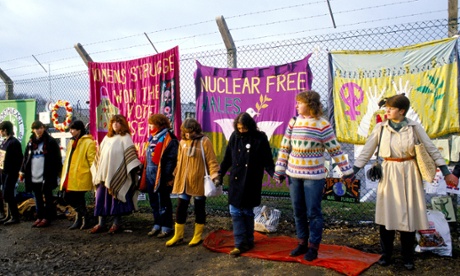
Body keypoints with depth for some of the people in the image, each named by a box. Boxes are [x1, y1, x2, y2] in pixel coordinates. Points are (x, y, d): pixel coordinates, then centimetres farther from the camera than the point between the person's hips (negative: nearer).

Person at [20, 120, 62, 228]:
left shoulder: (51, 141, -5)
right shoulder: (31, 142, 12)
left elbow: (57, 157, -7)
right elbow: (26, 157, 15)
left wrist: (58, 171, -10)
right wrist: (23, 171, 11)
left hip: (47, 176, -5)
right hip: (33, 176, 6)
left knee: (48, 197, 4)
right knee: (38, 198, 13)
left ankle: (47, 218, 11)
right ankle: (40, 217, 22)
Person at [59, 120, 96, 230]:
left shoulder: (88, 143, -9)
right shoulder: (72, 142, 18)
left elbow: (92, 161, -13)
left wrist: (94, 176, -17)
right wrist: (64, 175, 19)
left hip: (81, 178, -8)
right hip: (70, 178, 8)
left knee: (78, 200, -4)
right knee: (68, 197, 8)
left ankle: (84, 220, 15)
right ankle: (79, 219, 27)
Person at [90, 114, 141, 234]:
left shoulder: (125, 137, -2)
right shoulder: (107, 137, 17)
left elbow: (130, 154, -11)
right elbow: (100, 154, 21)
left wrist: (134, 170, -20)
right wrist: (96, 170, 19)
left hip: (118, 174, -6)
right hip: (104, 173, 6)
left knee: (116, 198, 0)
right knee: (101, 198, 5)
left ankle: (117, 223, 11)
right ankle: (101, 223, 13)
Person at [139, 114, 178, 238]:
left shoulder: (168, 138, -13)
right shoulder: (152, 137, 14)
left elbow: (171, 159, -17)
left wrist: (167, 177, -20)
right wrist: (145, 172, 15)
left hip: (161, 175, -9)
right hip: (150, 174, 9)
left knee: (163, 202, 2)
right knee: (153, 201, 15)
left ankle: (166, 227, 14)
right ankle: (157, 225, 27)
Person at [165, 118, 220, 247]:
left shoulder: (204, 141, -8)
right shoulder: (182, 142, 7)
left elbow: (211, 161, -10)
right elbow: (179, 161, 15)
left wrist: (215, 176, -21)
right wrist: (175, 176, 15)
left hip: (199, 182, -4)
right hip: (183, 182, 5)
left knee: (199, 209, 9)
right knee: (181, 208, 9)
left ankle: (197, 236, 23)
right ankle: (178, 236, 23)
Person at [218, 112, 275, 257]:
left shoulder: (260, 138, -6)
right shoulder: (234, 136, 2)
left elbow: (267, 160, -6)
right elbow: (227, 158, 9)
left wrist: (274, 174, -18)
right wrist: (220, 174, 5)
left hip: (251, 182, -3)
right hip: (236, 181, 3)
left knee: (247, 212, 6)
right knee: (235, 212, 1)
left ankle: (248, 241, 23)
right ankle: (240, 244, 8)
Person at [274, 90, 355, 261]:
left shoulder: (323, 124, -9)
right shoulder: (293, 122, 4)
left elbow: (335, 150, -6)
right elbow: (285, 147, 7)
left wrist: (347, 172, -5)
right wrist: (279, 170, 7)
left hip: (314, 176, -5)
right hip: (294, 174, 5)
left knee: (313, 212, 3)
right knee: (298, 211, 13)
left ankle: (313, 247, 18)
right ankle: (302, 243, 28)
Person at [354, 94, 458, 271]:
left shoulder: (414, 127, -3)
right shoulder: (380, 128, -3)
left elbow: (431, 149, 2)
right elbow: (366, 151, 0)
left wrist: (446, 173, 0)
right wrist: (353, 172, -5)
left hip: (409, 174, 0)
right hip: (389, 173, 0)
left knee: (409, 214, 6)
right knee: (387, 215, 4)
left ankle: (407, 257, 23)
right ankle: (386, 254, 21)